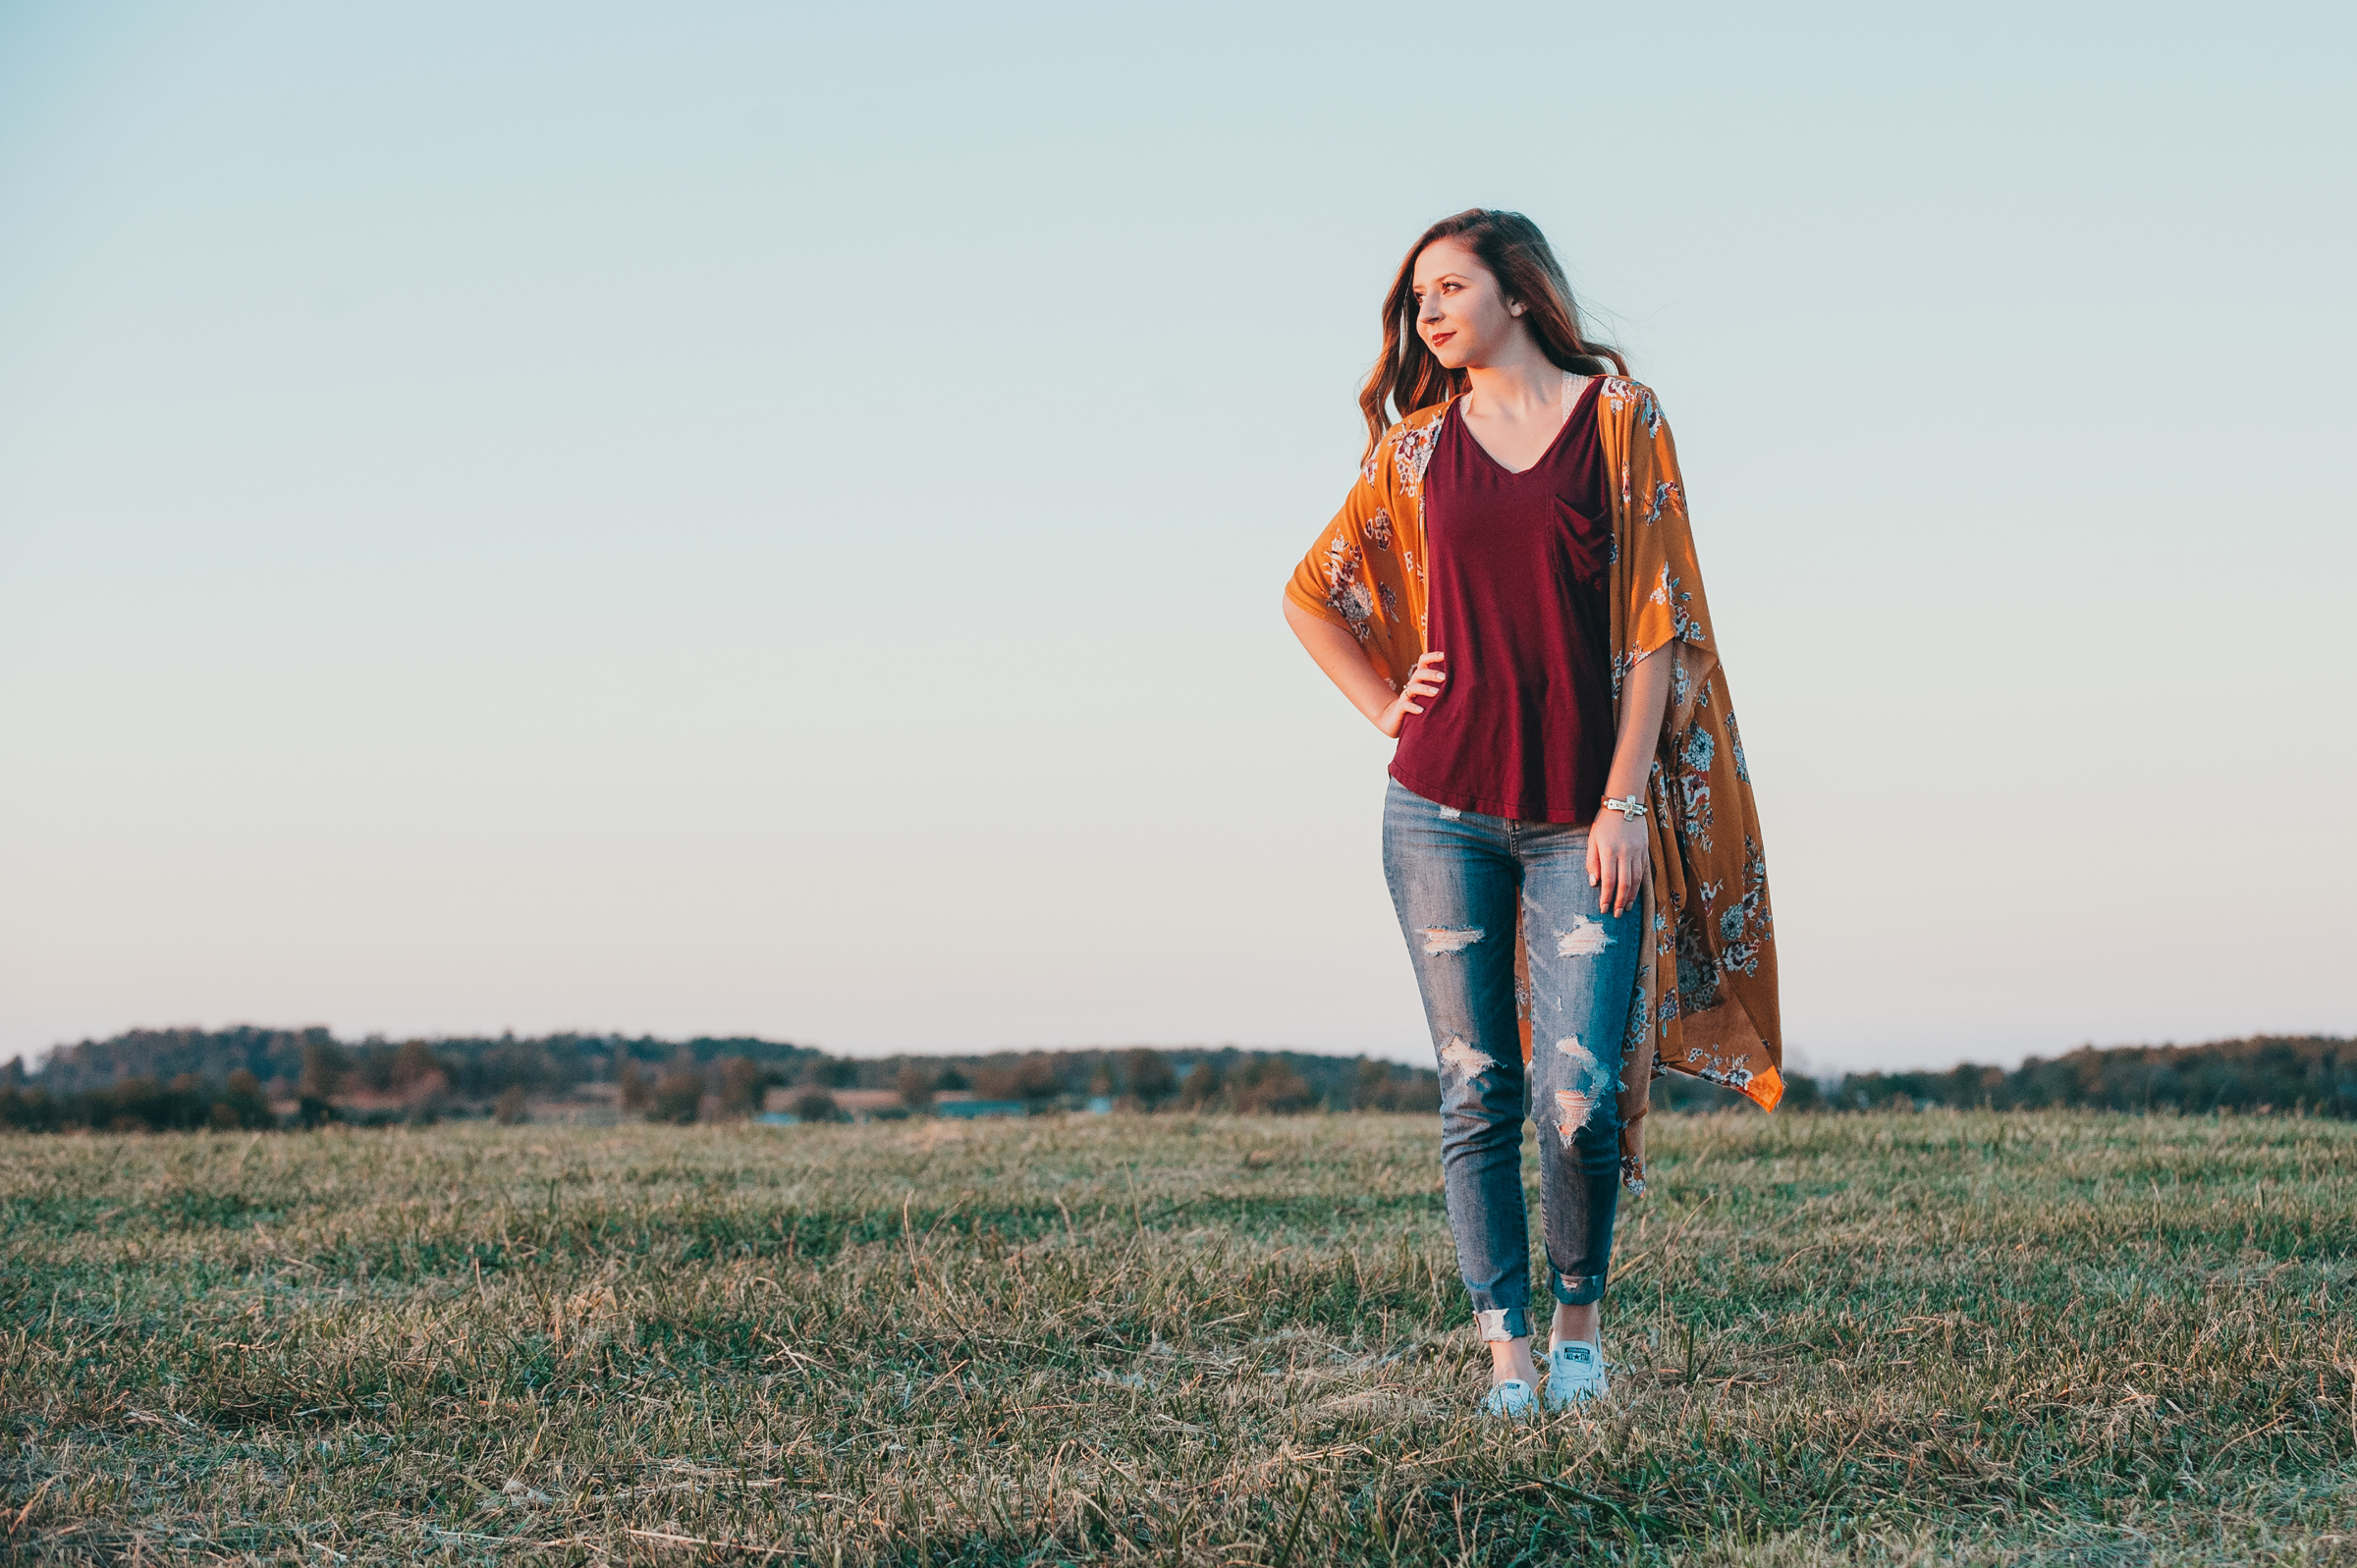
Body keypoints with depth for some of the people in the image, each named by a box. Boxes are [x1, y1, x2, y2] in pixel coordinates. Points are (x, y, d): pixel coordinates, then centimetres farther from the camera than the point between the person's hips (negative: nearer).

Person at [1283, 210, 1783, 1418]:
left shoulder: (1620, 419, 2)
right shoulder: (1415, 445, 9)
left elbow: (1656, 620, -1)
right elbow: (1311, 594, 21)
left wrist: (1624, 800, -7)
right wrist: (1385, 708, 7)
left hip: (1584, 817, -2)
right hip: (1445, 808, 2)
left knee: (1579, 1098, -9)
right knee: (1478, 1095, 2)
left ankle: (1579, 1319, 14)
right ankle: (1507, 1352, 11)